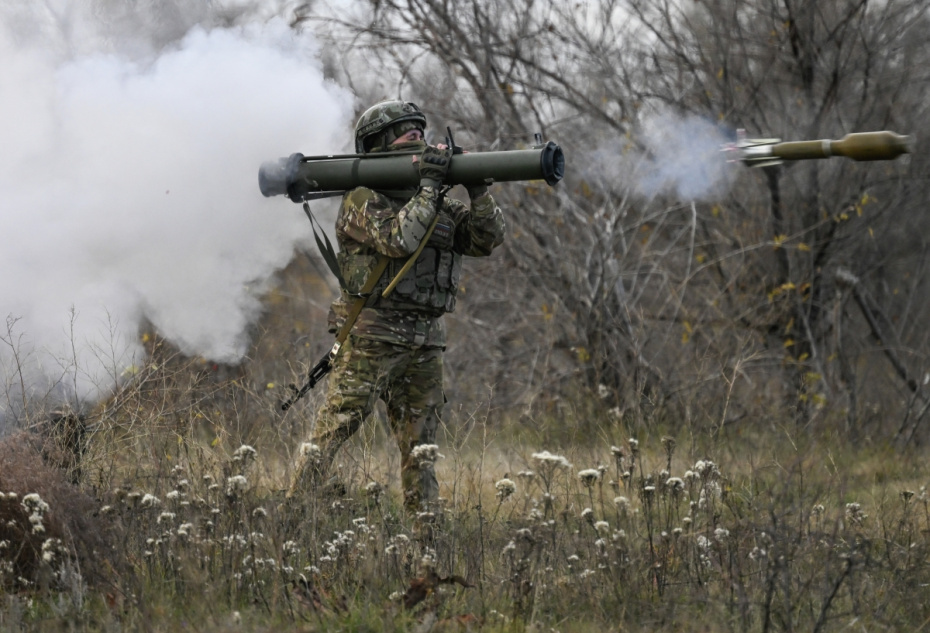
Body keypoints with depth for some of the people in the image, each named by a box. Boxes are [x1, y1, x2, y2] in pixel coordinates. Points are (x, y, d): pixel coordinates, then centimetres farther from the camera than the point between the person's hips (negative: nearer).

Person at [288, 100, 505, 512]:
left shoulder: (440, 205, 15)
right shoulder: (363, 201, -6)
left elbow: (487, 240, 9)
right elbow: (400, 239, -23)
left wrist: (477, 190, -5)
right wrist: (429, 185, -18)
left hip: (424, 342, 7)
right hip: (371, 337, -7)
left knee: (420, 442, 10)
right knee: (335, 427, -10)